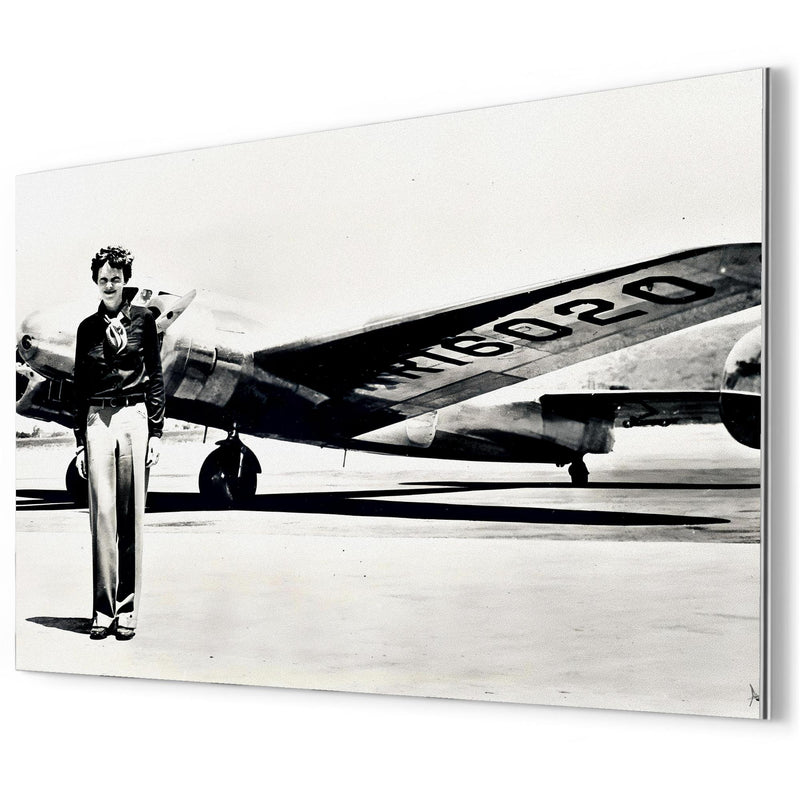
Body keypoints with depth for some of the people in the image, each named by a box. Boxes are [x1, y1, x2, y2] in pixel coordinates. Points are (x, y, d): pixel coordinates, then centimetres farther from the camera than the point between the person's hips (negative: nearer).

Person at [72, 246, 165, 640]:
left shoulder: (143, 320, 6)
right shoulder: (88, 327, 11)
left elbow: (155, 378, 6)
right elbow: (80, 387, 13)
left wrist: (155, 432, 0)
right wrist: (80, 440, 8)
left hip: (134, 416, -1)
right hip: (97, 420, 2)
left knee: (131, 515, 0)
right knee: (102, 511, -3)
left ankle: (127, 610, 6)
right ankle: (103, 609, 2)